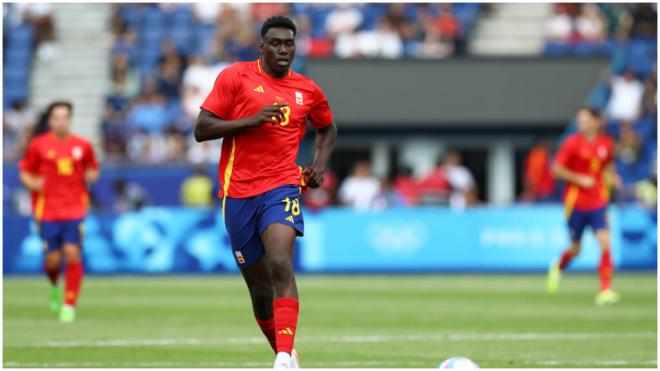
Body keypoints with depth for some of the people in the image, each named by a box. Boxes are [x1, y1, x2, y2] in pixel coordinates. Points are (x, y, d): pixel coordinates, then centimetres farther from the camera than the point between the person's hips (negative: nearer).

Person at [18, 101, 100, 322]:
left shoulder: (82, 146, 5)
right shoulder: (38, 145, 0)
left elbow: (93, 170, 17)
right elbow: (24, 172, 7)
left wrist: (91, 175, -6)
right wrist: (32, 183, -13)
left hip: (75, 210, 1)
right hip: (47, 210, -1)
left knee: (72, 254, -12)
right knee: (53, 259, -2)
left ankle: (69, 304, -1)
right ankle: (55, 287, 34)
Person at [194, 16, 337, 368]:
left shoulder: (307, 90, 9)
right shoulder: (235, 77, 1)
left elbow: (327, 128, 30)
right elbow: (201, 130, -5)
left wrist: (319, 165, 11)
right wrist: (252, 120, -16)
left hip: (282, 187, 0)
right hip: (238, 193, 0)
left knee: (280, 266, -26)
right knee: (260, 288, 6)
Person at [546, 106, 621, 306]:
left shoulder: (606, 144, 3)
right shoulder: (572, 143, -8)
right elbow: (556, 169, -8)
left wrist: (613, 176, 2)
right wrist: (580, 179, -16)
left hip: (598, 202, 2)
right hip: (575, 202, -2)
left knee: (605, 242, -15)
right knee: (575, 249, 7)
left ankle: (605, 290, -12)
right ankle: (558, 267, 42)